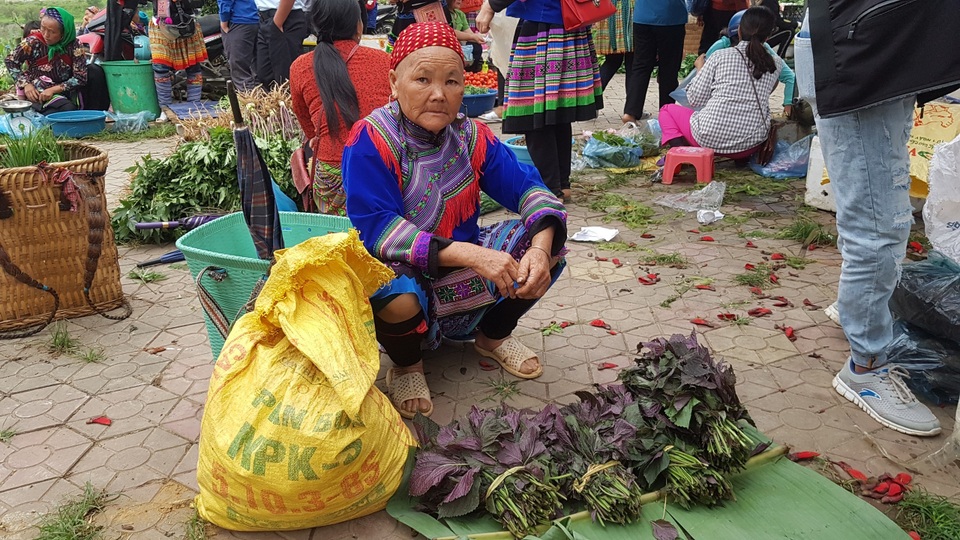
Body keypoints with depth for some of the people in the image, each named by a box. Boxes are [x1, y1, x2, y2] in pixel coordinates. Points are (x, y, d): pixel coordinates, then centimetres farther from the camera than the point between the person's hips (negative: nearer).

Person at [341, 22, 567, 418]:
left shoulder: (471, 136, -5)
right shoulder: (371, 141, -21)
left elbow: (526, 188, -6)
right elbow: (375, 228, -29)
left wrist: (540, 247, -29)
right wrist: (469, 254, -38)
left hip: (467, 267, 5)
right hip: (402, 273, -5)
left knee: (549, 242, -9)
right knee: (392, 294, -40)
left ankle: (493, 337, 17)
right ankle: (407, 365, 0)